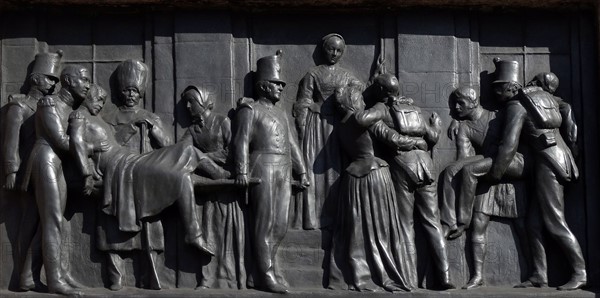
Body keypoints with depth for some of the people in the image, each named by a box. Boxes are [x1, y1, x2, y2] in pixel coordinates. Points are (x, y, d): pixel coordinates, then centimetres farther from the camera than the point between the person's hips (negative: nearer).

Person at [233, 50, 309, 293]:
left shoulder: (280, 113, 23)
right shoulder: (250, 110, -1)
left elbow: (292, 144, 24)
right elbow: (241, 141, -10)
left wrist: (301, 171, 18)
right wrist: (242, 172, -21)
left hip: (284, 172, 7)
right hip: (263, 169, -7)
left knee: (280, 225, 6)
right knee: (264, 224, -6)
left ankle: (269, 265, 17)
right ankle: (266, 275, -4)